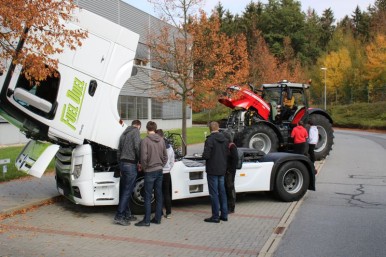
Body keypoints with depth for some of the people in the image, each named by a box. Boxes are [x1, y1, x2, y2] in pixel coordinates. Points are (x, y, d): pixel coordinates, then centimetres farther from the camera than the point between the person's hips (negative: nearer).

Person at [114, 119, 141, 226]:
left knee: (125, 191, 12)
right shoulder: (135, 131, -4)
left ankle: (127, 215, 18)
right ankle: (119, 217, -8)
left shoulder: (124, 133, 21)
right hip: (131, 165, -9)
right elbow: (137, 147, -18)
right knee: (127, 192, -7)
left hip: (123, 164, 9)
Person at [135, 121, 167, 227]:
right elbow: (165, 156, 11)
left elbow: (144, 157, -18)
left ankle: (146, 220, 3)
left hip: (150, 171, -6)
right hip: (159, 171, 6)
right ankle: (158, 218, 17)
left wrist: (144, 167, -2)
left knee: (148, 197, -1)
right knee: (158, 195, 11)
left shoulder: (145, 140, -13)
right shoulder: (161, 140, 6)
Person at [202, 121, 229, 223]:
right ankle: (224, 215, 20)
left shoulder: (210, 139, -16)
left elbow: (206, 155, -20)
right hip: (222, 170, 7)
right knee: (222, 192, 14)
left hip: (212, 170, -7)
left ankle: (215, 216, 4)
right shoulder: (225, 139, 7)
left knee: (214, 194, -1)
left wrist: (204, 156, 1)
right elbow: (228, 154, 11)